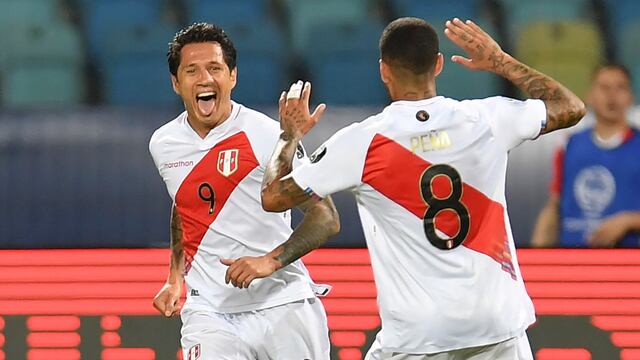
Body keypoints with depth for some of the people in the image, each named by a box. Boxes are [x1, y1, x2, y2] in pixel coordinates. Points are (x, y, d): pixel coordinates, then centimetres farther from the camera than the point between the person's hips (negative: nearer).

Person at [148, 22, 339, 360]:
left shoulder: (267, 135, -10)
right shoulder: (163, 145, 6)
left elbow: (325, 217, -11)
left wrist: (269, 261, -24)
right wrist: (175, 279, 17)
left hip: (283, 305, -2)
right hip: (209, 312, 3)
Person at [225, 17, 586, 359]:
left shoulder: (361, 142, -7)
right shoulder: (487, 120, -1)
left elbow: (273, 197, 1)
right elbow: (571, 108, 16)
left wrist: (291, 135, 20)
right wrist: (501, 61, 25)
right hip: (497, 323, 2)